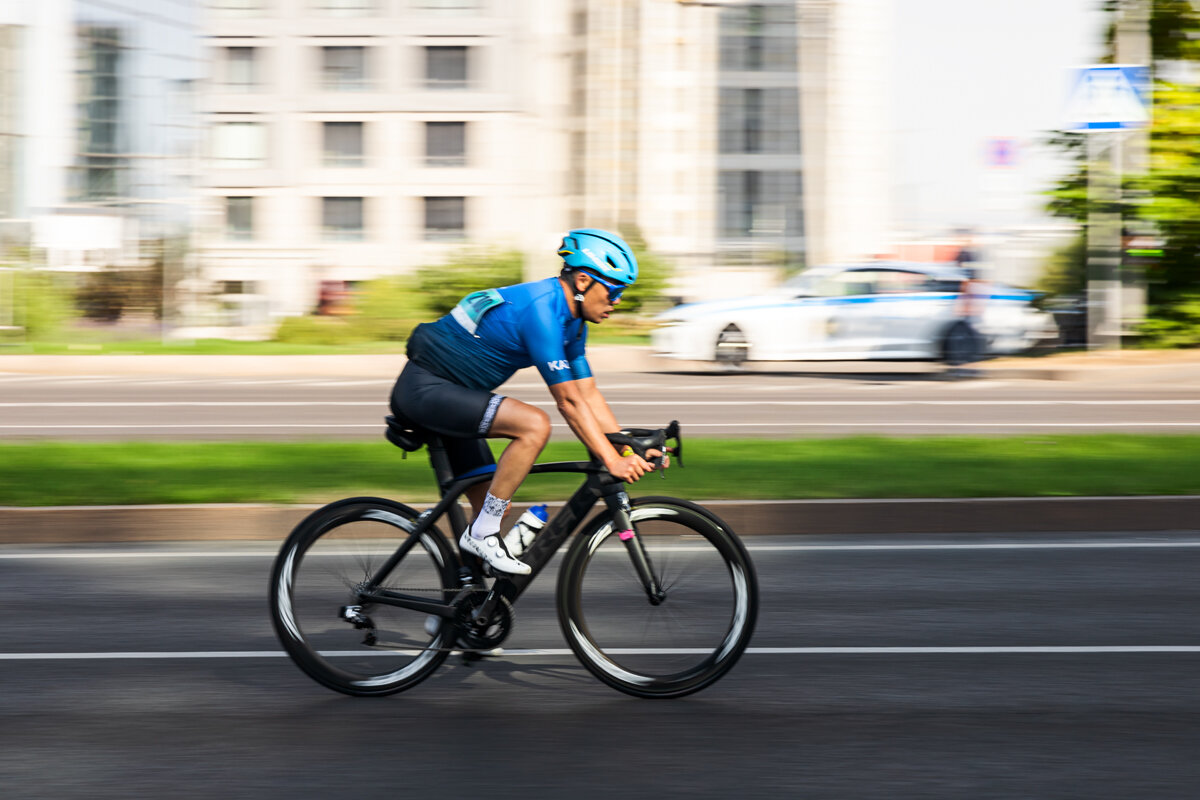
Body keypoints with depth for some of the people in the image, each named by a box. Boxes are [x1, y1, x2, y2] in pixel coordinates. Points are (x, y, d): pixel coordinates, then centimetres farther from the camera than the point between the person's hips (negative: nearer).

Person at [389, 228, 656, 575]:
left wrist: (631, 450, 0)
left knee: (494, 506, 8)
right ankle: (483, 533, -18)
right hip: (424, 389, -10)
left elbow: (588, 395, 9)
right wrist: (612, 460, -24)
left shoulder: (572, 321, 7)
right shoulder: (541, 311, -24)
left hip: (448, 396, 10)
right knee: (534, 424, -26)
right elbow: (568, 401, -24)